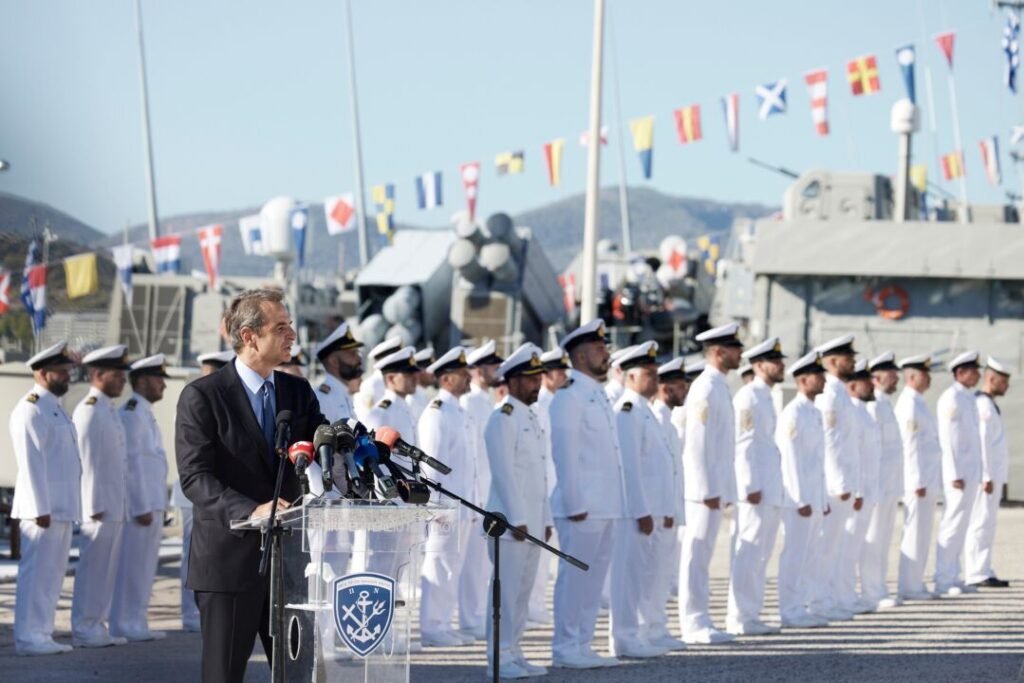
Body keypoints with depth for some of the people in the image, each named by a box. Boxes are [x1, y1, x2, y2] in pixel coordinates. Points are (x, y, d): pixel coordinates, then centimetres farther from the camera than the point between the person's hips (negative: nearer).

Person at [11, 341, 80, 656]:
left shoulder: (55, 408, 19)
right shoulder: (31, 409, -12)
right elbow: (31, 462, -17)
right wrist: (41, 509, -20)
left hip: (61, 508, 10)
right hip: (43, 509, -10)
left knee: (52, 574, 12)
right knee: (36, 572, -8)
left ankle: (41, 635, 17)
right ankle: (28, 638, -6)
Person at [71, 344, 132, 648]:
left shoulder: (109, 410, 17)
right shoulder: (89, 411, -13)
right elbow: (88, 462, -16)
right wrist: (95, 507, -18)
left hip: (115, 506, 9)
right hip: (100, 506, -9)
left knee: (107, 567, 12)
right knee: (93, 566, -5)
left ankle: (96, 626, 18)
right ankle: (84, 629, -1)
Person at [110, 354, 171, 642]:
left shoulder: (145, 414, 18)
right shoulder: (132, 414, -13)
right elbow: (131, 462, -18)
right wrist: (142, 507, -20)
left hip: (150, 503, 10)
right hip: (139, 505, -10)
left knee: (142, 567, 13)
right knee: (132, 567, -6)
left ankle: (135, 623, 18)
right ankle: (125, 624, -3)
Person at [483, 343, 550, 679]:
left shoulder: (531, 418, 18)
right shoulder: (503, 417, -10)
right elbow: (504, 472, -15)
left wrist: (545, 519, 16)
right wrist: (517, 520, -18)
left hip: (532, 522, 9)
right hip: (510, 522, -9)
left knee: (523, 590, 10)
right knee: (507, 590, -7)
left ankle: (513, 652, 15)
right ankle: (500, 657, -4)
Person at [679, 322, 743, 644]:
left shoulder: (719, 387, 16)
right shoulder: (706, 388, -14)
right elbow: (697, 442, -19)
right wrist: (709, 490, -21)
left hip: (716, 487, 10)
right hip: (706, 488, -10)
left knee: (701, 555, 12)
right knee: (697, 555, -5)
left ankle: (699, 622, 16)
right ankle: (694, 624, -3)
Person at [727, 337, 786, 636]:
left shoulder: (765, 397, 19)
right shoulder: (749, 396, -11)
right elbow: (744, 442, -16)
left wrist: (773, 488, 18)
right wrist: (751, 486, -20)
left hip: (770, 491, 10)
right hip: (757, 488, -10)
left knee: (759, 555, 12)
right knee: (749, 553, -8)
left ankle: (750, 616, 16)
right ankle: (740, 619, -7)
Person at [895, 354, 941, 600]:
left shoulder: (917, 403, 16)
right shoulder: (910, 405, -14)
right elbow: (910, 445, -19)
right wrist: (918, 481, -21)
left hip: (928, 479, 10)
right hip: (919, 479, -10)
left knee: (921, 534, 12)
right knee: (915, 532, -6)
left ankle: (915, 585, 17)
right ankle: (908, 587, -3)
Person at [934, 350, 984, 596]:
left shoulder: (969, 398, 16)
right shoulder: (951, 399, -12)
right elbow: (948, 438, -17)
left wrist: (977, 474, 17)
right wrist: (955, 474, -21)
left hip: (971, 472, 9)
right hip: (958, 473, -9)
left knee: (960, 526, 11)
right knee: (952, 525, -7)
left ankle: (953, 578, 15)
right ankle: (944, 581, -5)